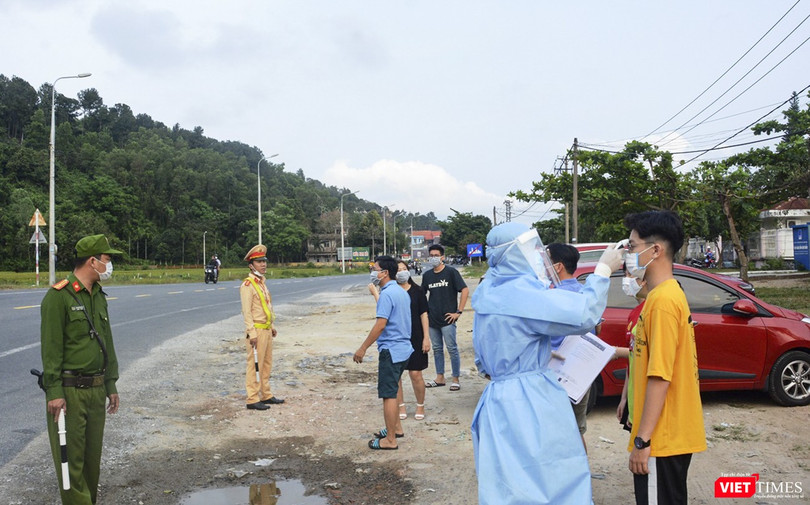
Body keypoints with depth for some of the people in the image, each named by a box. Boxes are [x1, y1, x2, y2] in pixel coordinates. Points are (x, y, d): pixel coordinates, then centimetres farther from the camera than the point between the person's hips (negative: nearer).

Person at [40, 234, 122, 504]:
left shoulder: (99, 295, 12)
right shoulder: (59, 296, -12)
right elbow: (51, 348, -15)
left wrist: (110, 385, 16)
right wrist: (54, 392, -18)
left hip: (96, 389, 8)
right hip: (69, 391, -7)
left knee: (93, 454, 14)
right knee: (71, 456, -1)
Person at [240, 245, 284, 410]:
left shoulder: (262, 282, 15)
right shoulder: (247, 285, -13)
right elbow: (246, 311, -17)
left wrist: (272, 326, 20)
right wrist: (252, 333, -21)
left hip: (267, 330, 9)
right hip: (257, 330, -9)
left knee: (266, 364, 15)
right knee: (254, 365, -4)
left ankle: (266, 395, 25)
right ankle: (252, 400, 2)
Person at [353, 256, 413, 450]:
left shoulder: (387, 294, -18)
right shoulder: (402, 292, 11)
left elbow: (380, 324, -22)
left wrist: (363, 348, -17)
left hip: (391, 350, -10)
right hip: (404, 348, 10)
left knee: (388, 395, -2)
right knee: (391, 391, 22)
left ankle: (390, 440, 5)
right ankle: (396, 428, 33)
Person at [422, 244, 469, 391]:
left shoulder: (451, 272, -5)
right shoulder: (427, 275, 10)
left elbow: (465, 290, -10)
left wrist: (458, 312, -13)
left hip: (447, 319, -5)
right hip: (432, 319, 5)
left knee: (452, 349, -1)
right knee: (437, 349, 13)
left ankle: (456, 379, 9)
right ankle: (440, 378, 23)